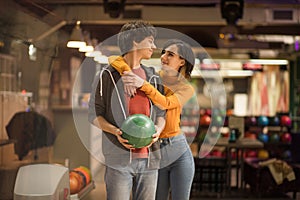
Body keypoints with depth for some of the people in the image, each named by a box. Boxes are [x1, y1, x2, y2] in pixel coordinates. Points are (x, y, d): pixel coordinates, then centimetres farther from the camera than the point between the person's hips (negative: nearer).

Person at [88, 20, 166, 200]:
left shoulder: (153, 78, 17)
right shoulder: (108, 75, 3)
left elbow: (160, 113, 18)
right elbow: (94, 114, 2)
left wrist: (158, 130, -5)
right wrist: (115, 131, -16)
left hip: (149, 157, 5)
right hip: (119, 158, -5)